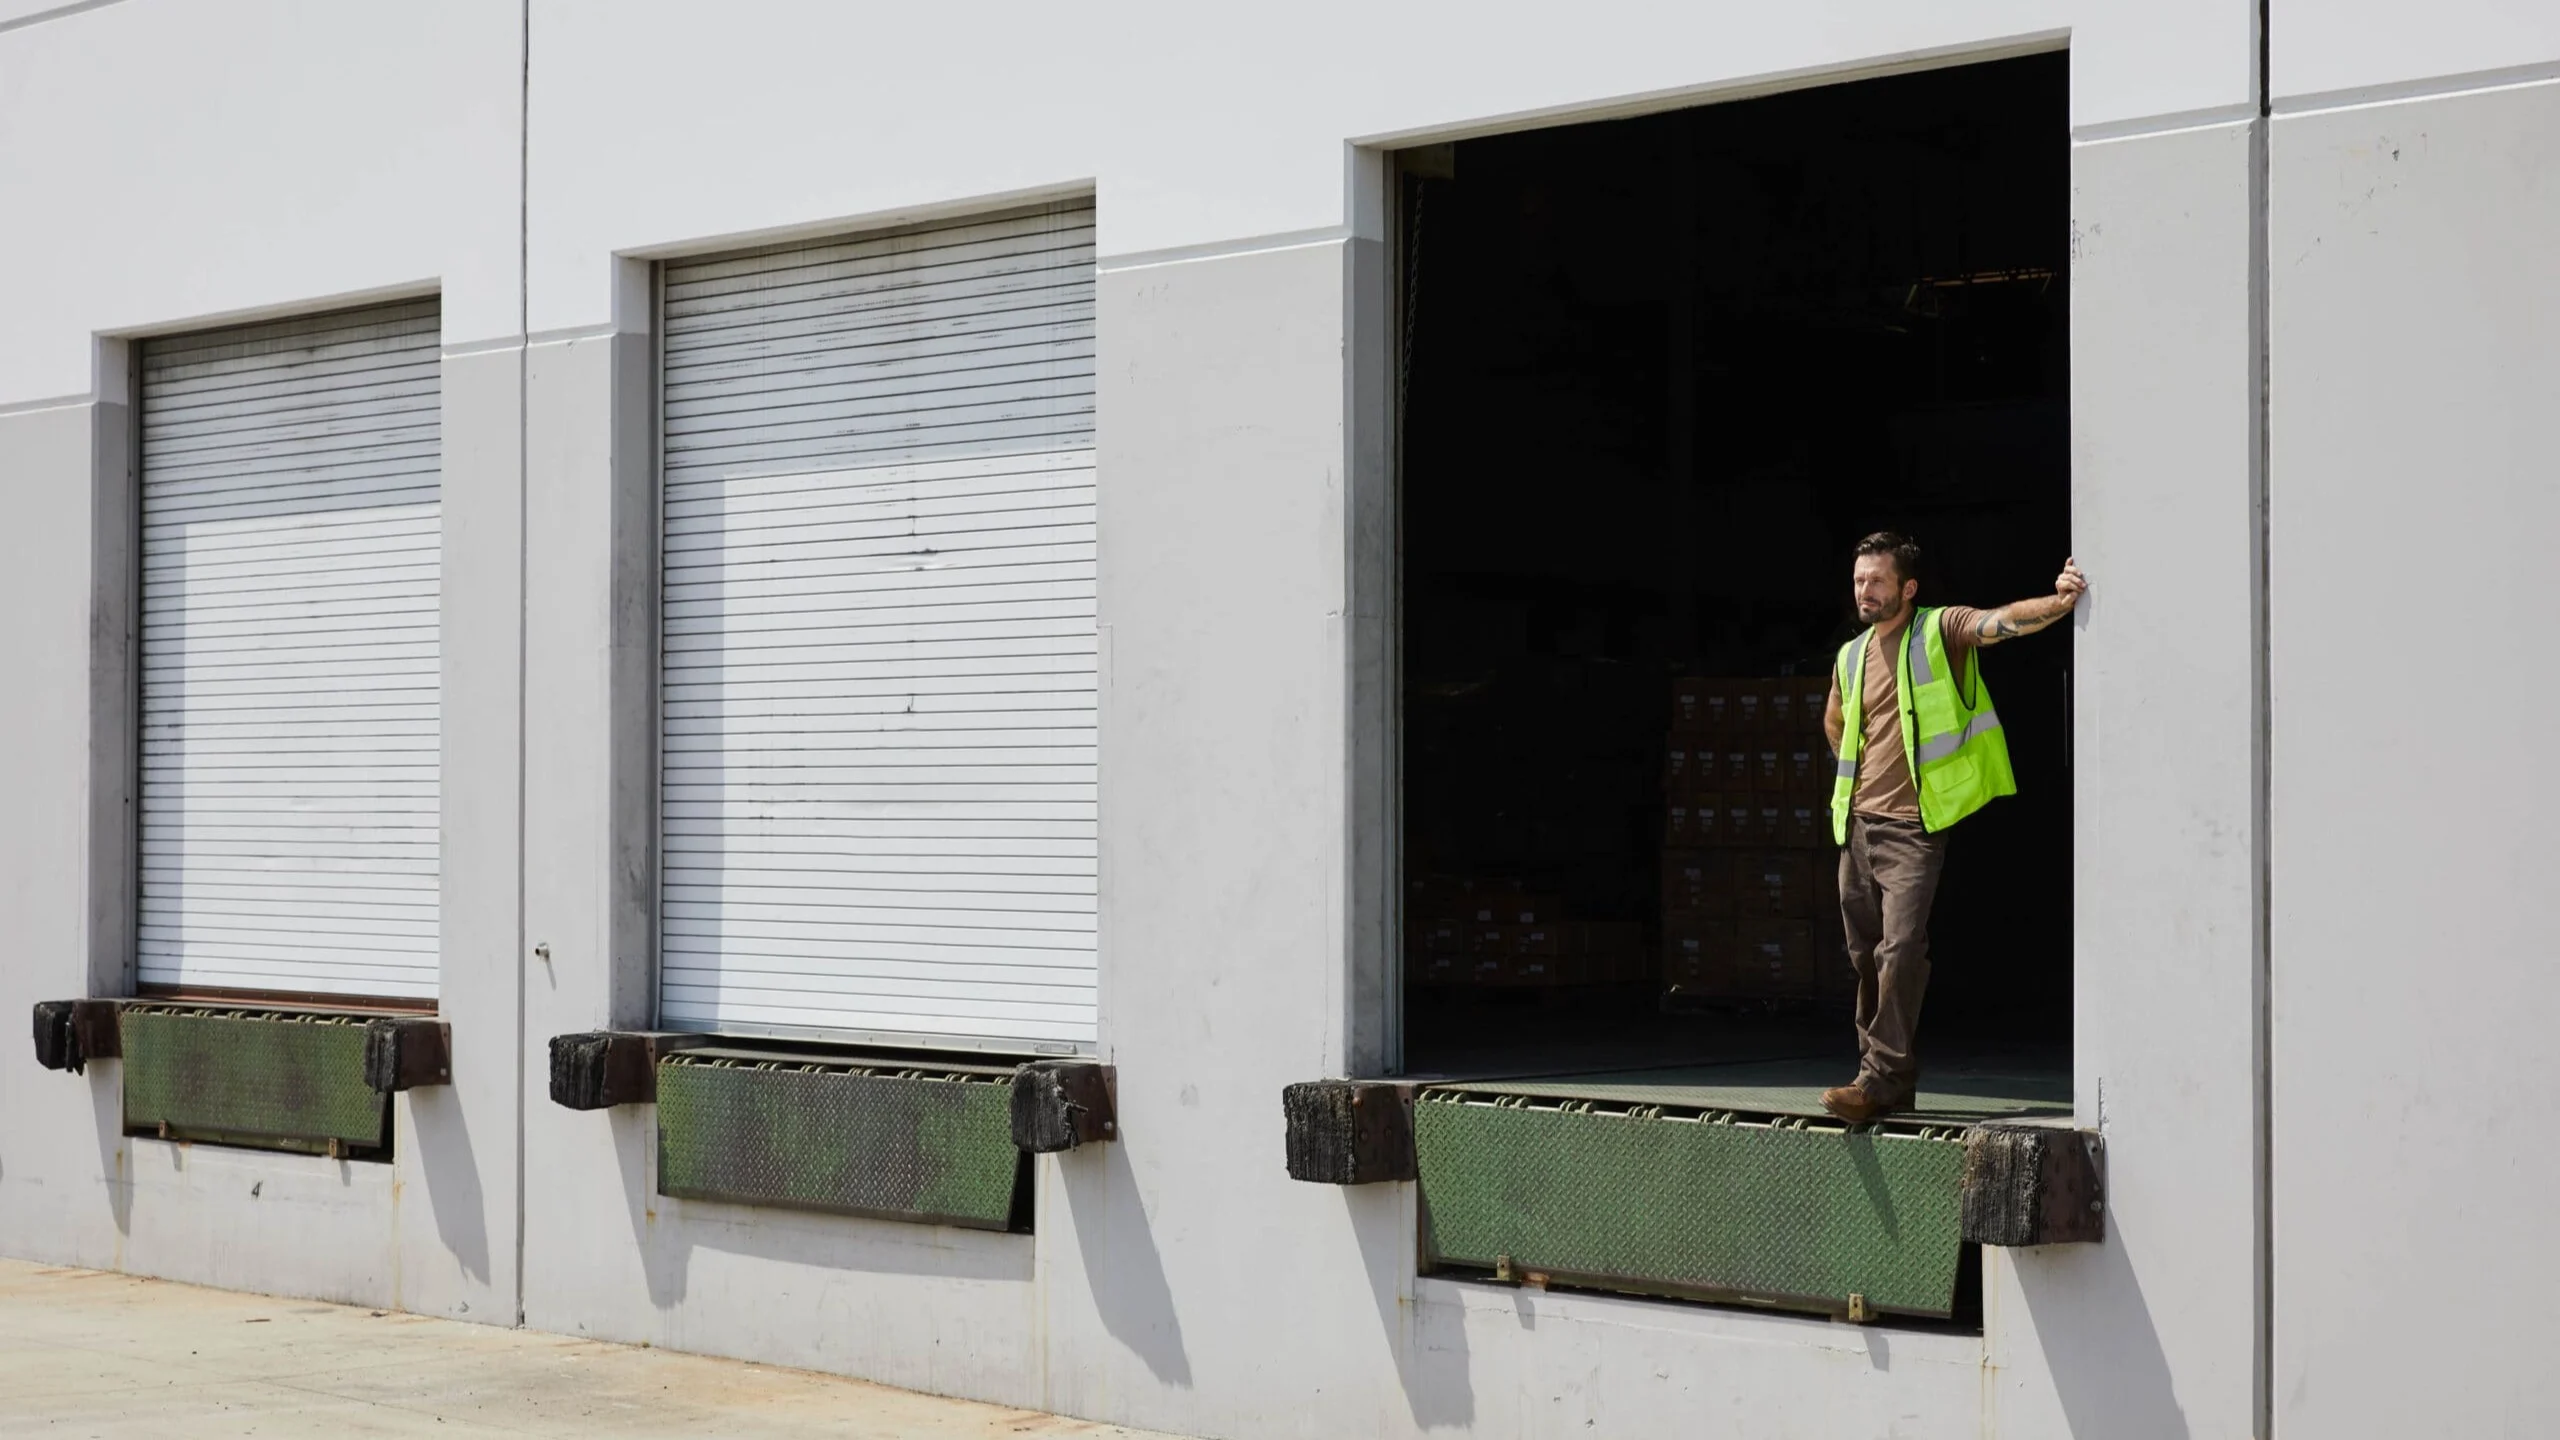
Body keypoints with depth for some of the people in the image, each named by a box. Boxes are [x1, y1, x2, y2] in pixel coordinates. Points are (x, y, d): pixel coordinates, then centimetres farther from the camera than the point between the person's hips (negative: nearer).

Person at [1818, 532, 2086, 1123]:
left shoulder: (1941, 632, -3)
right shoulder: (1850, 657, 14)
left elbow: (2002, 621, -22)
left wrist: (2059, 603, -39)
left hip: (1912, 827, -6)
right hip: (1858, 824, 6)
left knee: (1900, 950, -18)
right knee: (1866, 957, 9)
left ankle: (1882, 1079, -17)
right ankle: (1885, 1075, 20)